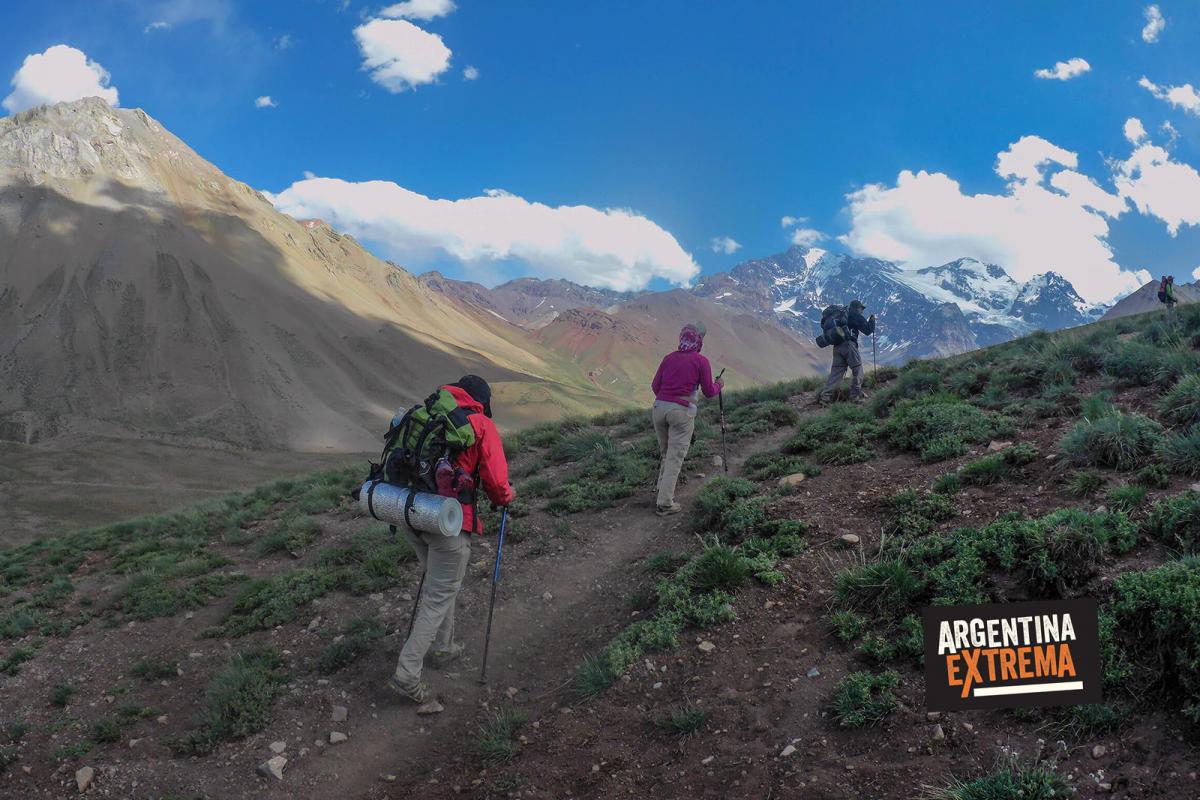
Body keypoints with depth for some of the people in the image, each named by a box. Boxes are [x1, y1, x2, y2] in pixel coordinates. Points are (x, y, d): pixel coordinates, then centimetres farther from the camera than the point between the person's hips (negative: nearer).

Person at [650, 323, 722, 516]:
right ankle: (665, 504, 0)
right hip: (681, 411, -5)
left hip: (659, 407, 5)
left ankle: (663, 490, 28)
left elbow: (655, 385, 10)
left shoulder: (669, 357, 10)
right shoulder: (701, 361, -2)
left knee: (665, 453, 21)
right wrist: (718, 385, 23)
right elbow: (709, 392, 2)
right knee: (675, 457, 0)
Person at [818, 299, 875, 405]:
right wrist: (872, 320, 17)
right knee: (857, 369, 5)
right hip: (848, 344, -7)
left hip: (837, 346, 7)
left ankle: (825, 396, -7)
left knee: (836, 372, 4)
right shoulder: (855, 316, 2)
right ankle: (855, 396, 4)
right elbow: (868, 330, 0)